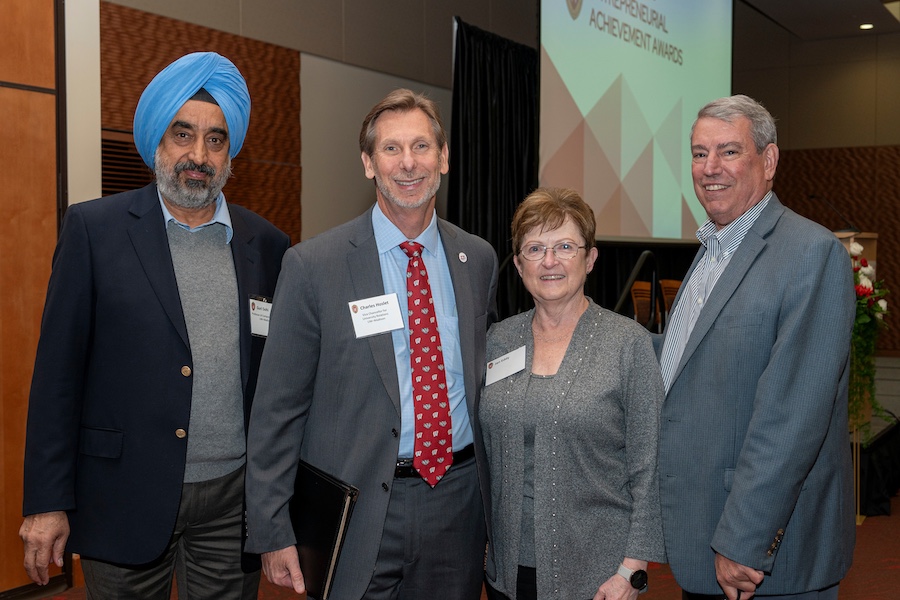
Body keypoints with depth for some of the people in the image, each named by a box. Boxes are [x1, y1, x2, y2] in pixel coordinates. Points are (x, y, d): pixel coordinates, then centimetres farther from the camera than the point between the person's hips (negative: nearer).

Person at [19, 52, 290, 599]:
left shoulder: (267, 244, 4)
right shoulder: (93, 228, -3)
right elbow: (58, 373, -4)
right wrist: (47, 503, -6)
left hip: (234, 496, 2)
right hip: (128, 500, -2)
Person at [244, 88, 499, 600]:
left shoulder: (478, 258, 5)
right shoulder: (313, 265, -9)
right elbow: (278, 408, -7)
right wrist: (273, 533, -8)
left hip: (458, 501, 4)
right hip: (359, 515, -3)